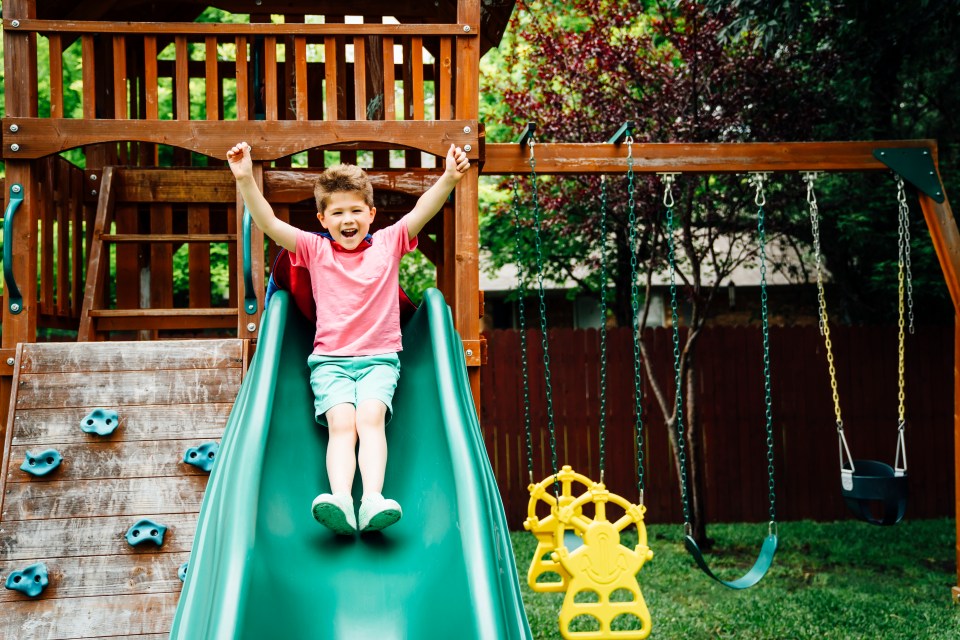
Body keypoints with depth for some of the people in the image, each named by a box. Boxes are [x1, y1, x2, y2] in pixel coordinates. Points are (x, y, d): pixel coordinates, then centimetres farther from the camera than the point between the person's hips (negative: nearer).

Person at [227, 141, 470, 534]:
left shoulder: (388, 243, 9)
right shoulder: (314, 249, 9)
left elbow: (423, 210, -5)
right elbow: (267, 223, -1)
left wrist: (449, 179, -23)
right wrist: (245, 180, -16)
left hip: (380, 358, 0)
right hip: (330, 359, 0)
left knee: (371, 417, -26)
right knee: (341, 423, -25)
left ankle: (373, 499, -43)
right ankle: (340, 501, -45)